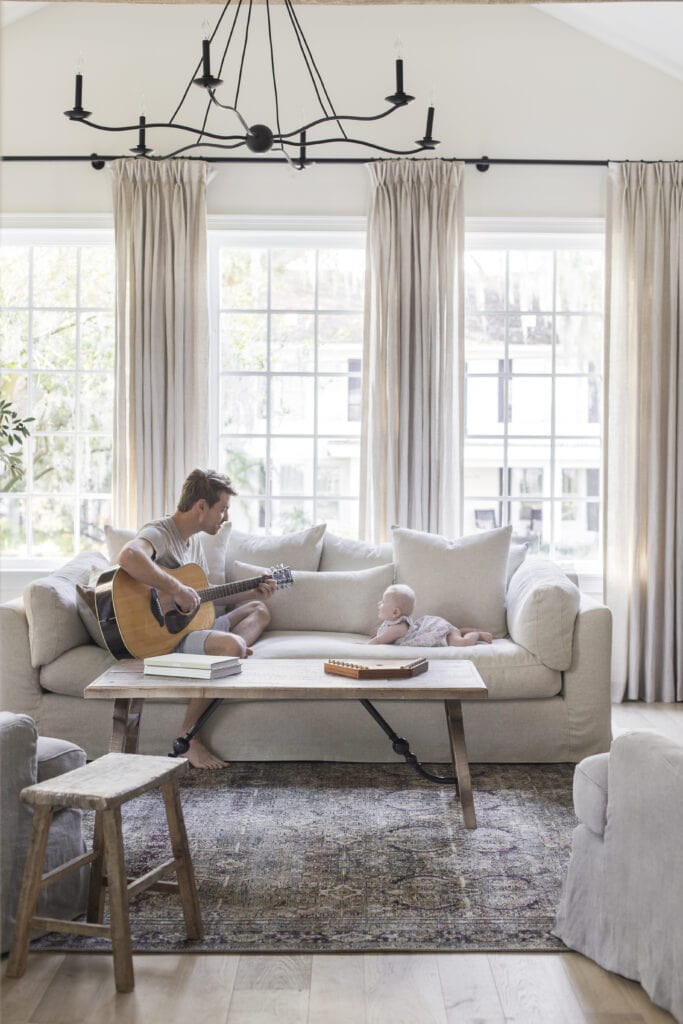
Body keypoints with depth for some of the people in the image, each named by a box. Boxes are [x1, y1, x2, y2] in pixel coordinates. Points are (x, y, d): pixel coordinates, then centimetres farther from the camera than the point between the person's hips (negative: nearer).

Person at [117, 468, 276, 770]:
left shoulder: (194, 540, 14)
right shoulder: (159, 532, -17)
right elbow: (128, 557, -42)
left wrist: (252, 592, 17)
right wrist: (178, 589, -37)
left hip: (190, 623, 10)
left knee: (259, 609, 17)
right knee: (232, 645, -33)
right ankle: (187, 738, -22)